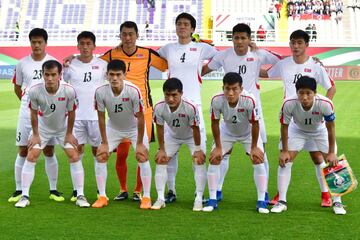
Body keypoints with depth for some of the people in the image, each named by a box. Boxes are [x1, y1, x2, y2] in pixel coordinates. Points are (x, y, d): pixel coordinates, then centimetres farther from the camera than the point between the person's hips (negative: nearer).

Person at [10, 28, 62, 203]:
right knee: (23, 151, 3)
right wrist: (27, 102, 8)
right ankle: (19, 190, 12)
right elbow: (17, 87, 14)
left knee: (49, 151, 4)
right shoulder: (22, 64, 2)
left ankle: (53, 190, 13)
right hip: (26, 113, 1)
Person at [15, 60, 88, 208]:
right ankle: (24, 196, 4)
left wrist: (69, 133, -5)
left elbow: (71, 113, -12)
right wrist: (35, 134, -5)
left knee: (74, 157, -8)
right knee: (31, 157, -6)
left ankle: (80, 196, 2)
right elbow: (34, 113, -11)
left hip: (63, 129, 0)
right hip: (42, 128, 0)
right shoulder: (35, 91, -28)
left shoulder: (69, 91, -29)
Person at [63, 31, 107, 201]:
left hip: (96, 115, 0)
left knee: (98, 150, 7)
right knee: (76, 150, 3)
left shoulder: (102, 64, 0)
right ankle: (76, 190, 13)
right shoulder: (70, 65, 1)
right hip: (76, 115, 0)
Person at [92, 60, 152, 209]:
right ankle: (102, 197, 6)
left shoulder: (133, 91, -32)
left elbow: (140, 118, -22)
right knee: (100, 157, -5)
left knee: (142, 157, -14)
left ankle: (146, 197, -1)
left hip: (135, 128, -2)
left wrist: (140, 143, -18)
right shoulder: (100, 92, -26)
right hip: (113, 128, 3)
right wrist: (104, 143, -10)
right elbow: (101, 118, -13)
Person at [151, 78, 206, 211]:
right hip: (172, 135, 3)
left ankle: (199, 199, -6)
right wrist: (161, 149, -8)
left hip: (191, 136, -3)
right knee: (160, 160, -4)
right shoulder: (159, 108, -31)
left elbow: (195, 129, -26)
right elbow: (160, 128, -15)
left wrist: (198, 149, -17)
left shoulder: (190, 108, -40)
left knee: (199, 161, -15)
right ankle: (160, 198, 4)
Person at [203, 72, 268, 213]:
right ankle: (212, 200, 6)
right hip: (227, 131, 2)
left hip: (248, 132, -1)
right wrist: (218, 147, -12)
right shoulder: (217, 100, -34)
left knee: (258, 160, -13)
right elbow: (215, 123, -18)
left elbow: (255, 124, -24)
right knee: (214, 160, -7)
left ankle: (261, 201, -1)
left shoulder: (249, 100, -39)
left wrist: (254, 147, -16)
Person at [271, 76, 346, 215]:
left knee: (332, 162, -7)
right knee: (284, 161, -9)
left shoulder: (325, 103, -37)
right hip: (297, 130, 1)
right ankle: (281, 202, 3)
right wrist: (284, 151, -12)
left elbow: (330, 127, -19)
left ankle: (337, 202, 9)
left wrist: (331, 153, -13)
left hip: (320, 131, 0)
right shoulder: (289, 103, -37)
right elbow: (284, 126, -18)